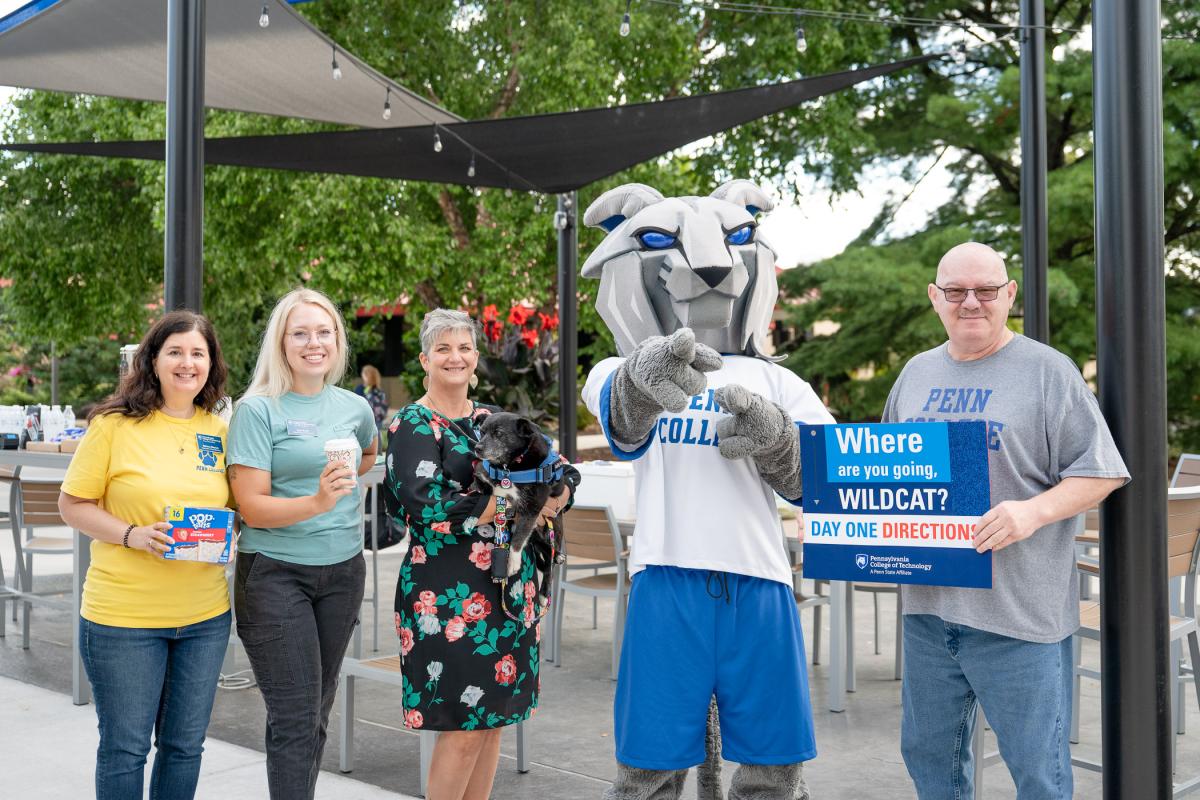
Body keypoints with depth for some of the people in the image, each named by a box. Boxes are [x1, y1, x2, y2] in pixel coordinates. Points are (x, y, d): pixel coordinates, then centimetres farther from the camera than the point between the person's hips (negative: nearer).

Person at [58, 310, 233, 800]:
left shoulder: (219, 432, 5)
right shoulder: (115, 424, -7)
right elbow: (73, 505, -4)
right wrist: (132, 534, -19)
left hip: (204, 616, 4)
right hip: (124, 615, -4)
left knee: (185, 746, 14)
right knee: (125, 748, 7)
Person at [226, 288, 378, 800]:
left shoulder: (354, 406, 5)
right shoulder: (257, 409, -9)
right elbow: (252, 507, -16)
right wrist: (315, 502, -30)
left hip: (342, 570, 5)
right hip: (276, 574, -5)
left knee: (318, 711, 14)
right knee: (295, 717, -7)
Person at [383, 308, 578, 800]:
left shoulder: (494, 420, 13)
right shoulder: (413, 425, -5)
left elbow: (564, 473, 9)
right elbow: (428, 504, -20)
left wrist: (552, 498, -14)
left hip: (508, 587, 6)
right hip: (449, 591, -6)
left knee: (493, 720, 12)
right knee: (463, 727, -4)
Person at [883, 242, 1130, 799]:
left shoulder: (1048, 371, -4)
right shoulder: (917, 373, 12)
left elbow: (1098, 474, -7)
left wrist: (1033, 512, -24)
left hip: (1019, 608, -5)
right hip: (927, 604, 5)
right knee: (928, 752, 18)